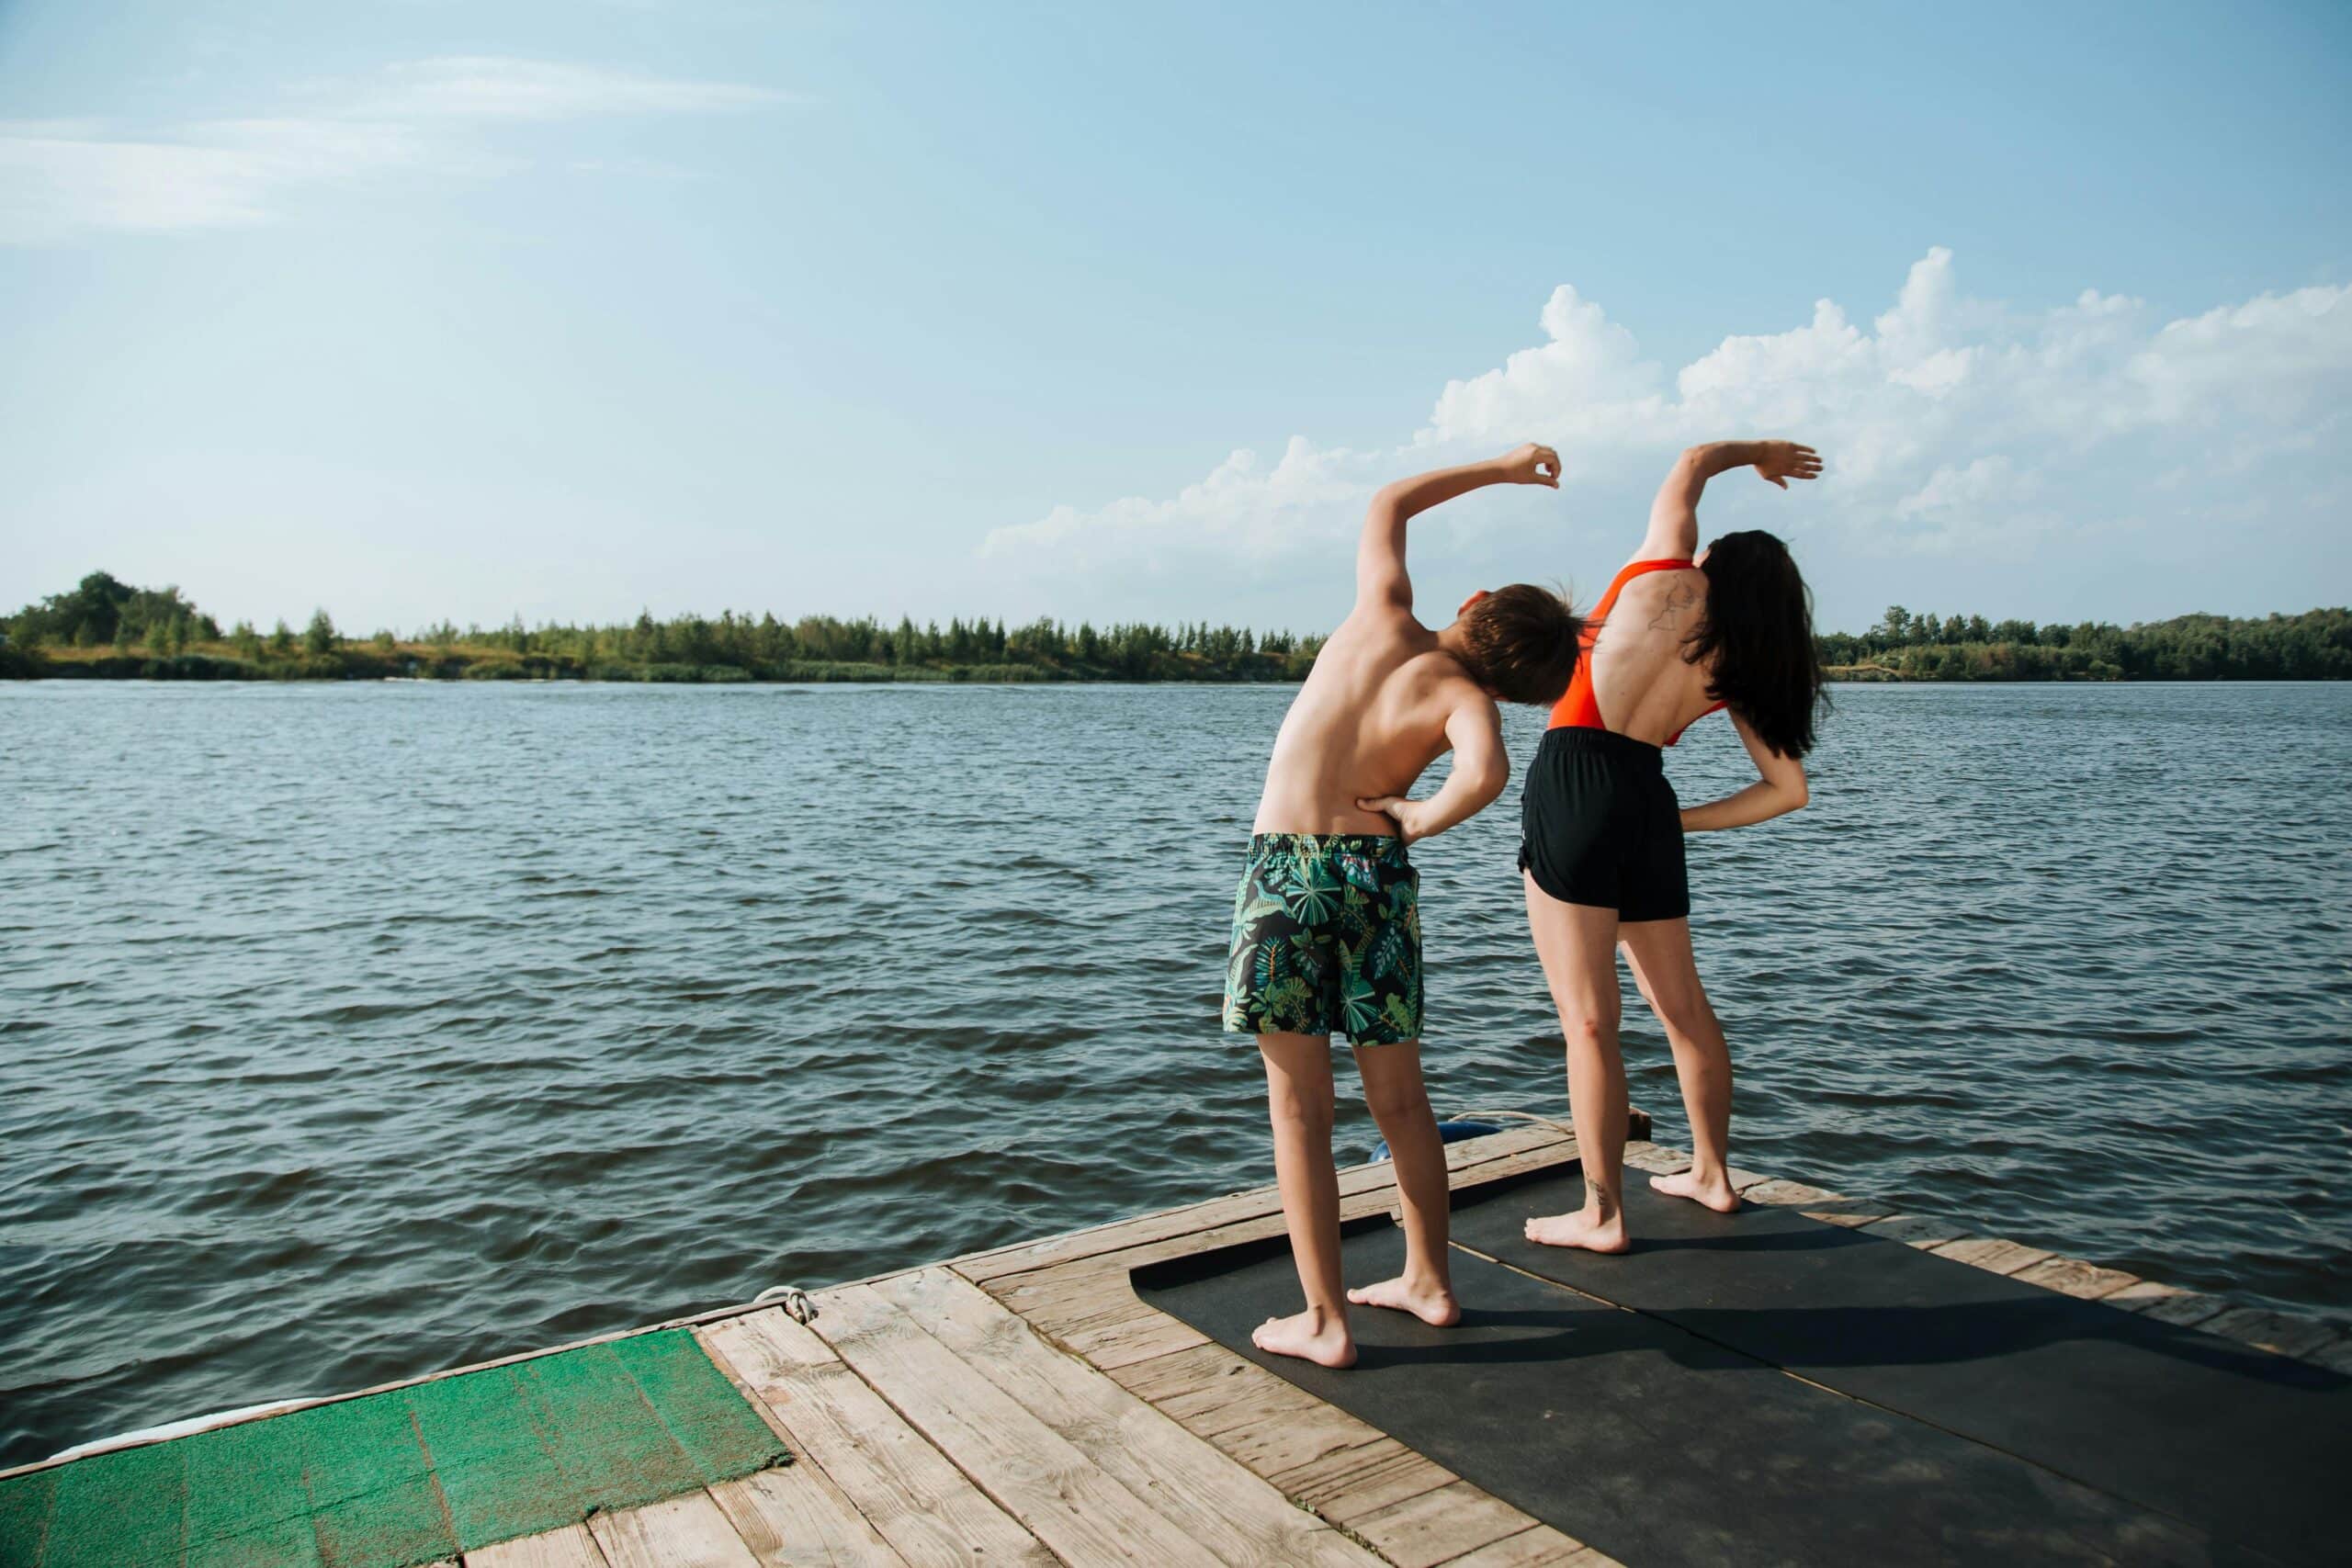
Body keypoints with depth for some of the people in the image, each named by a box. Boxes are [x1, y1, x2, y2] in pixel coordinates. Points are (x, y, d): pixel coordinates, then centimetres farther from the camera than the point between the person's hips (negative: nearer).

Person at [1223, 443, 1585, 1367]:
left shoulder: (1383, 619, 3)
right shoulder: (1464, 695, -3)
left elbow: (1387, 506, 21)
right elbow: (1486, 774, -27)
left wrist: (1500, 467, 28)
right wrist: (1421, 820, -6)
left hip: (1287, 870, 0)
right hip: (1378, 875, 1)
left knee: (1300, 1109, 4)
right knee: (1401, 1101, 17)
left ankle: (1324, 1320, 8)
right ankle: (1427, 1281, 31)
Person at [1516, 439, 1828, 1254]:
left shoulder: (1669, 578, 5)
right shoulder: (1741, 670, 14)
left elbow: (1690, 466, 22)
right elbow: (1787, 789, 12)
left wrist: (1757, 450, 39)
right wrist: (1679, 823, 15)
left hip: (1574, 778, -5)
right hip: (1649, 798, 6)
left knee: (1589, 1020, -2)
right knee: (1683, 1004, 20)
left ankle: (1602, 1213, 5)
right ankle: (1712, 1174, 37)